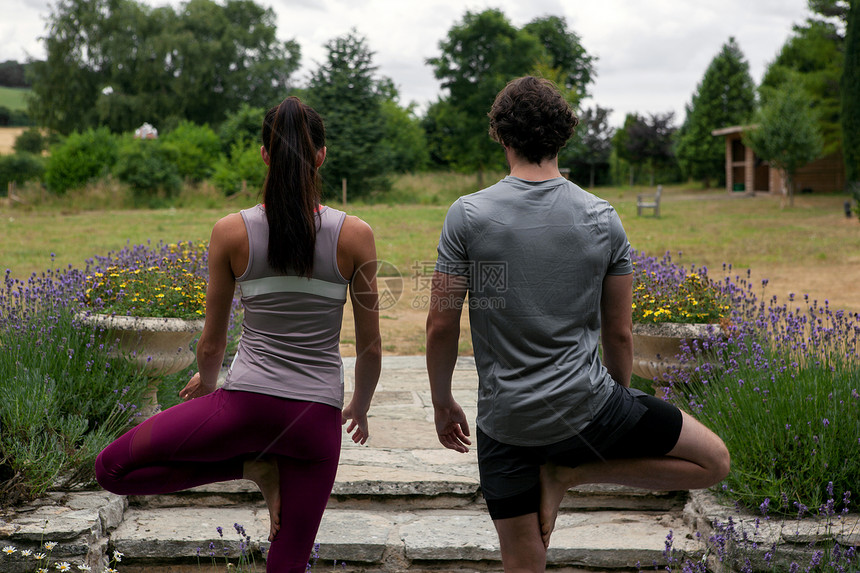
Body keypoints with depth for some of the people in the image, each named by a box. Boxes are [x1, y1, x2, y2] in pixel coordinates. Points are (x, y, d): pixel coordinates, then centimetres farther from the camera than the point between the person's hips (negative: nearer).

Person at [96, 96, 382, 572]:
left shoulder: (231, 232, -4)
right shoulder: (356, 235, -4)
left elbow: (211, 345, 4)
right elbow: (371, 348, 2)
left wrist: (205, 383, 27)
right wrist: (360, 406, 22)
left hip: (247, 403, -2)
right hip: (317, 417, 2)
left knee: (112, 469, 14)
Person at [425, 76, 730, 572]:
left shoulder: (467, 215, -6)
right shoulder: (603, 219, -2)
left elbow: (441, 327, -4)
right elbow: (619, 335, 4)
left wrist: (443, 403, 12)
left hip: (505, 422, 2)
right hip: (586, 405, -2)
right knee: (714, 461, 16)